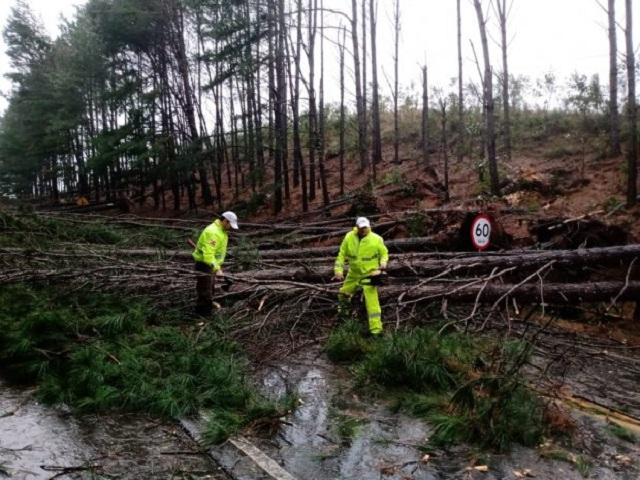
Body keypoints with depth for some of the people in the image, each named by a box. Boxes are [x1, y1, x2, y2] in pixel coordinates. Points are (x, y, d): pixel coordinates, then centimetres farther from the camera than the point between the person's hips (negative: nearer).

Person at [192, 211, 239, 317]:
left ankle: (207, 314, 34)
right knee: (205, 294, -6)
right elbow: (208, 254, -35)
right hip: (204, 265, -11)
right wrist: (217, 269, -42)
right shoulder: (213, 232, -25)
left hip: (210, 265, 11)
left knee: (209, 292, 21)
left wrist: (218, 266, 21)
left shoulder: (220, 231, 8)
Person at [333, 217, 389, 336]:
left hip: (369, 274, -4)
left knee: (371, 299, -14)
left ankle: (376, 327, -8)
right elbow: (342, 254, -1)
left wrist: (383, 263, -18)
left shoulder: (376, 239, -16)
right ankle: (342, 311, 52)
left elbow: (384, 253, 1)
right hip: (353, 273, 4)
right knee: (343, 293, 20)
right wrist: (338, 270, -7)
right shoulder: (349, 237, -10)